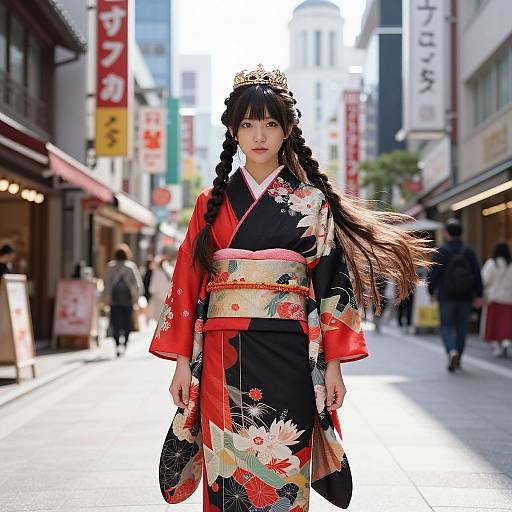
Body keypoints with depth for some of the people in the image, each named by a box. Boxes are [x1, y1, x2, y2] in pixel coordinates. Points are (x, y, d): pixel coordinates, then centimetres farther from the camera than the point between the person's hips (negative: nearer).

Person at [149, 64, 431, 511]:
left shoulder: (312, 202, 6)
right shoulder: (212, 202, 10)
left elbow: (331, 282, 3)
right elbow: (188, 283, 8)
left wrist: (333, 364, -3)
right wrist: (182, 361, 1)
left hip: (287, 356, -1)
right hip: (224, 356, 1)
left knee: (282, 473, -1)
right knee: (227, 473, 1)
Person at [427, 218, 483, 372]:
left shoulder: (441, 251, -6)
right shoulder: (469, 251, 2)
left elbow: (432, 274, -7)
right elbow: (477, 274, 0)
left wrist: (431, 292, 5)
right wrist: (478, 295, 4)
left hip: (446, 296, -3)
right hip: (465, 297, 3)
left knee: (446, 326, 4)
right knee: (461, 328, 13)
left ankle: (452, 351, -21)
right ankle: (457, 359, 17)